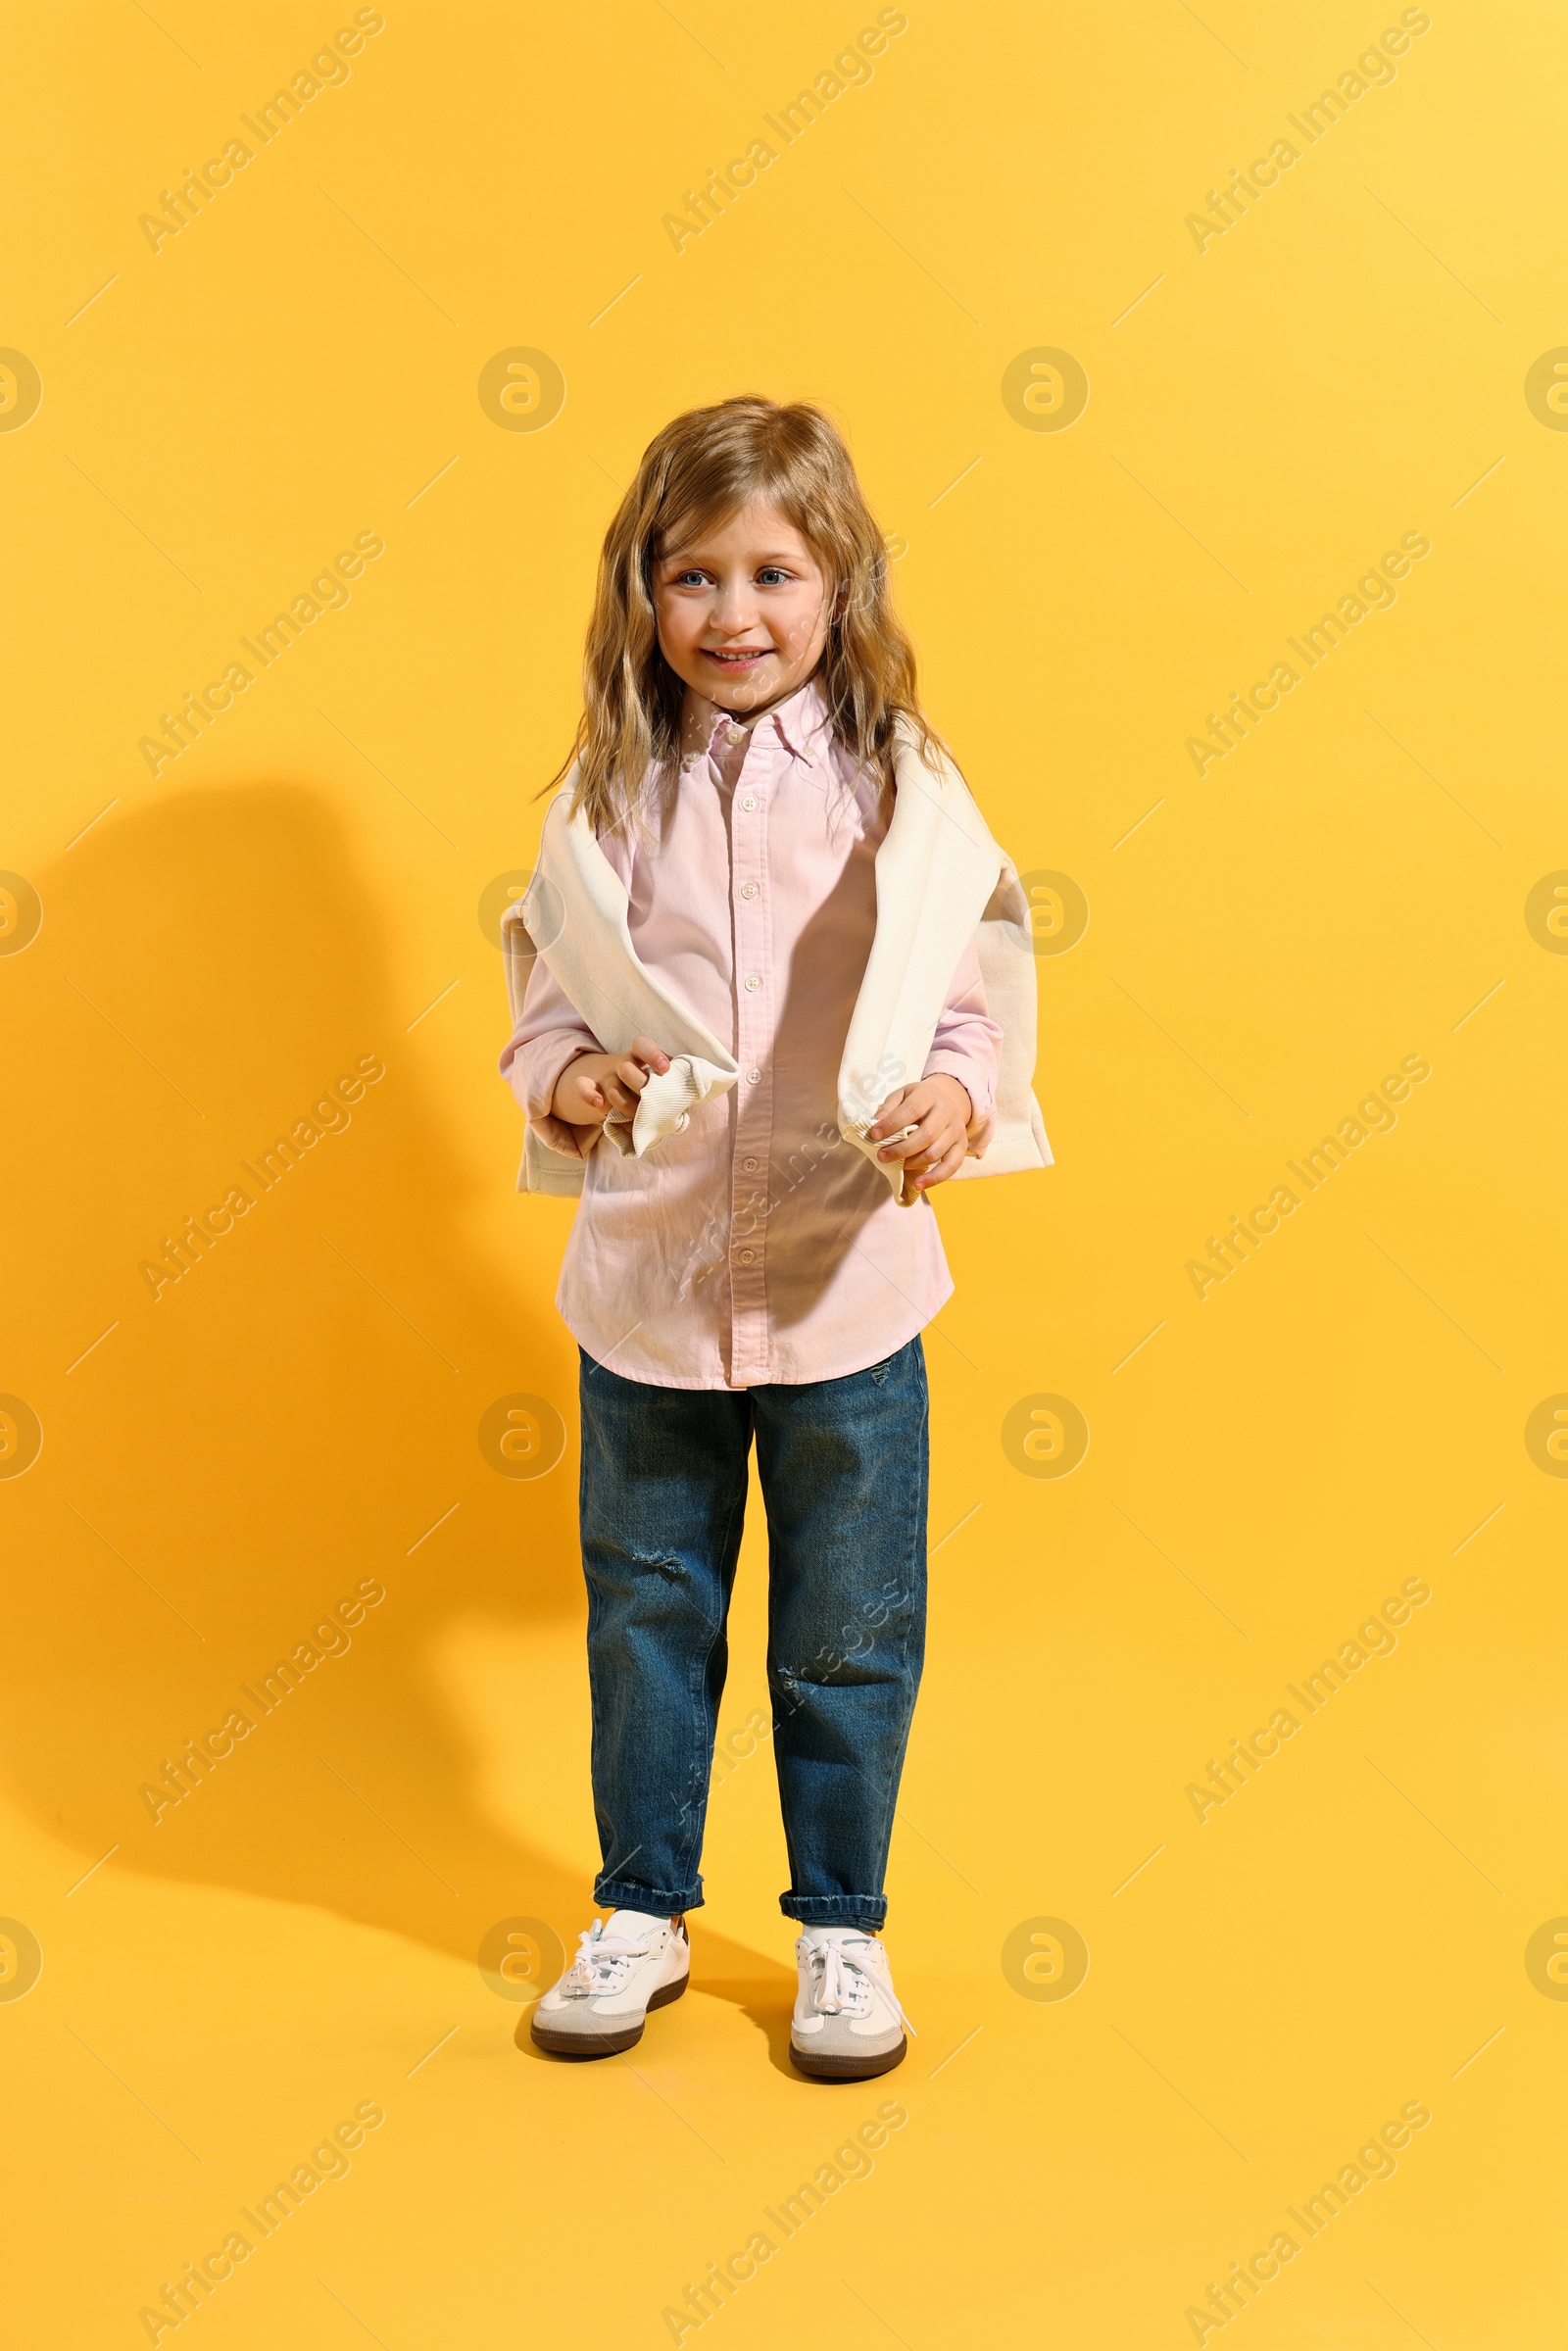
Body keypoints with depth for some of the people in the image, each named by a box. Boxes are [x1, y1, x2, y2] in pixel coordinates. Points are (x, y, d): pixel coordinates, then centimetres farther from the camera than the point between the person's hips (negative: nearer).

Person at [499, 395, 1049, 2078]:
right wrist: (568, 1080, -16)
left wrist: (955, 1096, -19)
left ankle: (842, 1930, 31)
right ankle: (641, 1913, 35)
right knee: (644, 1616, 15)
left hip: (847, 1287, -1)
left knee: (848, 1636, 11)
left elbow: (978, 999, 0)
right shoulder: (606, 801, -1)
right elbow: (547, 999, 5)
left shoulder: (902, 791, -5)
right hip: (646, 1279, 2)